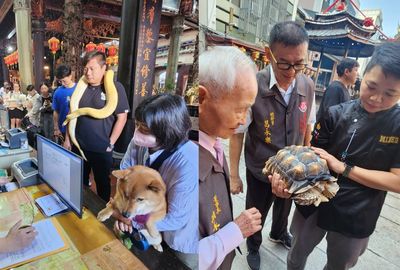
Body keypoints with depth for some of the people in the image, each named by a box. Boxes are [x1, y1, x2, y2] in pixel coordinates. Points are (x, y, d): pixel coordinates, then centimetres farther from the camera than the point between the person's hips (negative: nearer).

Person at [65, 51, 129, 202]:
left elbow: (122, 117, -12)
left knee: (102, 183, 13)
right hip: (78, 146, 5)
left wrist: (110, 144, -13)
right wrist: (68, 138, 10)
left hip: (101, 149, -5)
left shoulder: (115, 87, -12)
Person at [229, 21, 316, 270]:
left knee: (284, 207, 31)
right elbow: (237, 133, -18)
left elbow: (307, 125, 4)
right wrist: (234, 175, -11)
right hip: (260, 171, -4)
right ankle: (253, 247, 54)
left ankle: (279, 233, 65)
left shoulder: (308, 86, -11)